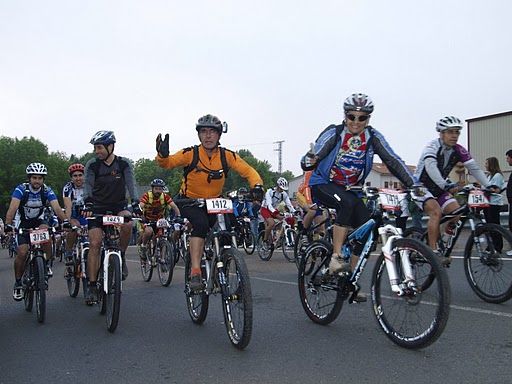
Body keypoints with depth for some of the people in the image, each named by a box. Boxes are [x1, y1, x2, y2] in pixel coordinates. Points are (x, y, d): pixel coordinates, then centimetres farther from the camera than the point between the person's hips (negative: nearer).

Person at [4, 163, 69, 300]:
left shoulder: (47, 191, -16)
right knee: (22, 253, -16)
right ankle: (18, 283, 6)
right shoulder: (21, 189, -20)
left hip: (39, 221, 1)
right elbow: (13, 207, -32)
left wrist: (65, 220, -46)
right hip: (23, 223, -1)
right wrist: (8, 224, -48)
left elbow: (56, 208, -28)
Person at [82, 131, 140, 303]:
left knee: (127, 224, -34)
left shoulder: (124, 164, -5)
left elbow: (130, 184, -16)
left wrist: (135, 203, -33)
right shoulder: (92, 165, -4)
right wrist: (87, 204, -35)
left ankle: (121, 256, -7)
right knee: (94, 244, -12)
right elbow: (88, 185, -16)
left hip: (119, 205, 0)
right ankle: (92, 287, -6)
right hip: (98, 207, 1)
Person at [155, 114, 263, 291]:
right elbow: (167, 163, -23)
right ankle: (195, 272, -29)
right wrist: (162, 155, -46)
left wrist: (257, 186, -31)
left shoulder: (227, 156, -11)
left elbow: (249, 171, -11)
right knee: (201, 223, -30)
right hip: (189, 201, -4)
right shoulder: (190, 154, -16)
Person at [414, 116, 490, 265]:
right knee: (436, 211, -30)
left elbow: (474, 168, -9)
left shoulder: (458, 150, -3)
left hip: (438, 189, 6)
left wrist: (488, 186, -24)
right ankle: (433, 252, -28)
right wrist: (447, 186, -49)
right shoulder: (432, 146, -20)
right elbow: (431, 167, -36)